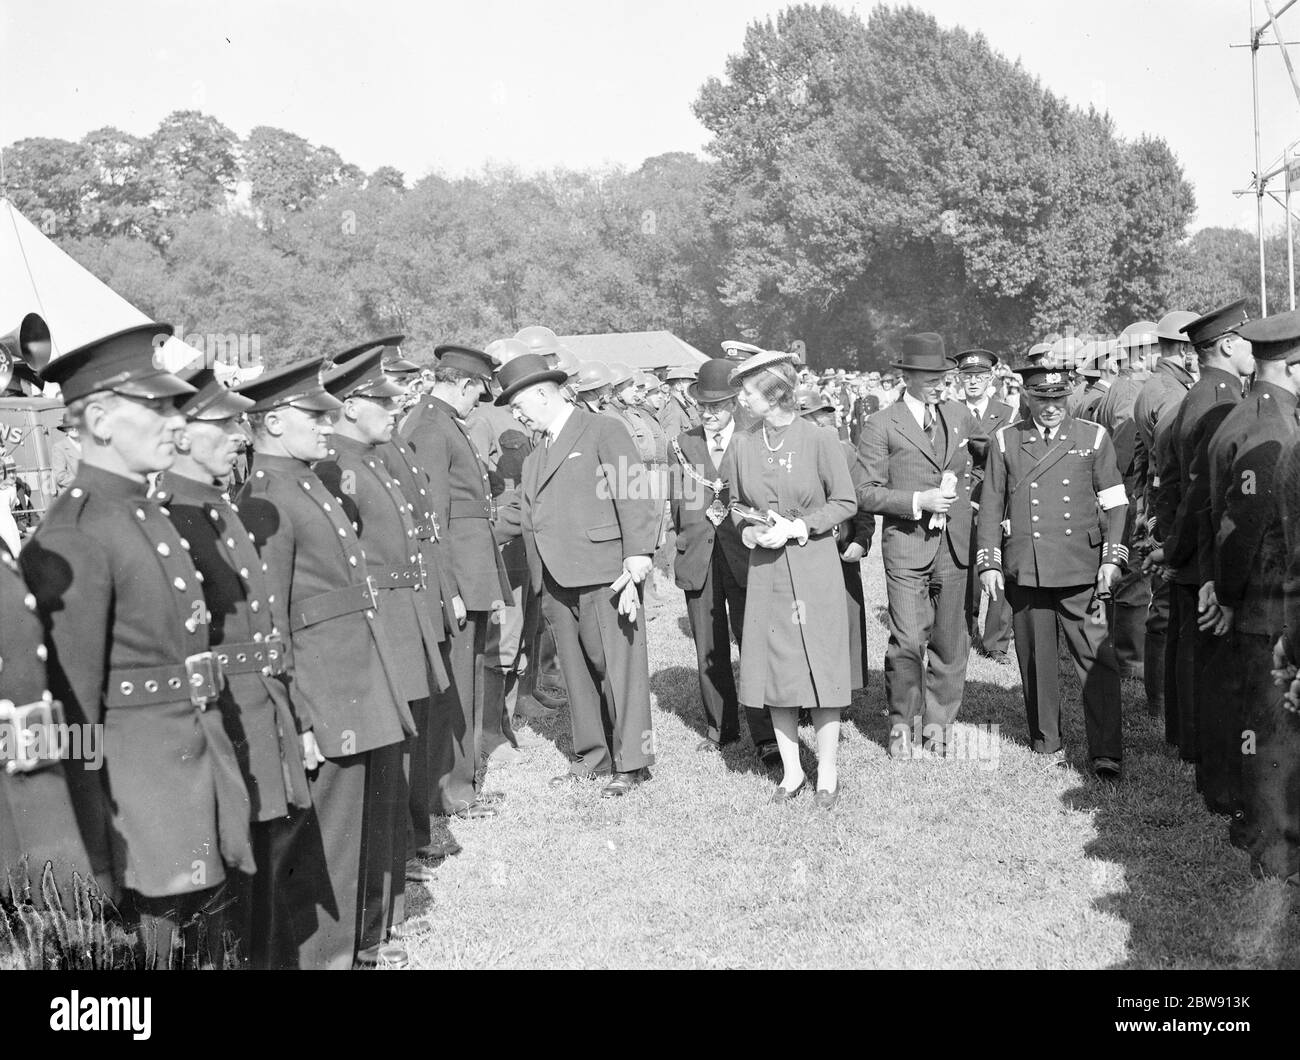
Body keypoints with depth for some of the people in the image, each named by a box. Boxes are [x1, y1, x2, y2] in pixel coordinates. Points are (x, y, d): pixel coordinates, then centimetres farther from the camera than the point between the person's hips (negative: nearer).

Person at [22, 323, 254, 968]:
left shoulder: (152, 515, 11)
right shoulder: (72, 538, -16)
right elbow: (74, 706, -17)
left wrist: (211, 751, 17)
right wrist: (99, 856, -15)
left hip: (201, 762, 8)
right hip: (139, 785, -8)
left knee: (210, 937, 16)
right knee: (152, 943, 5)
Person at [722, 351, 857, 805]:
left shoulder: (820, 440, -9)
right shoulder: (742, 444, 2)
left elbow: (845, 503, -3)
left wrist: (797, 527, -13)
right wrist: (746, 529, -5)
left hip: (815, 567, -4)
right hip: (765, 568, 4)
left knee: (821, 666, 2)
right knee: (775, 669, 7)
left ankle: (827, 773, 16)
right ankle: (791, 770, 22)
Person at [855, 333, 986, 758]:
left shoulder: (960, 416, 11)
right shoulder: (882, 425, -4)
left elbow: (986, 452, 29)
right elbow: (864, 492, -9)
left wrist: (966, 489, 13)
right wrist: (917, 500, -16)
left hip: (954, 546, 5)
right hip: (907, 547, -4)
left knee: (950, 641, 8)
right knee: (908, 642, -8)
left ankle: (938, 724, 21)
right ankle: (902, 724, 11)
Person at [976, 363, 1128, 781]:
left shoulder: (1093, 437, 7)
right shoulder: (1005, 440, 9)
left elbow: (1114, 503, 8)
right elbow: (991, 506, 11)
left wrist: (1112, 557, -1)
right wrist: (989, 561, 5)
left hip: (1080, 569, -1)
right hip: (1024, 570, 1)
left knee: (1097, 660, -6)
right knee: (1035, 661, 8)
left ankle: (1107, 753, -2)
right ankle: (1046, 744, 21)